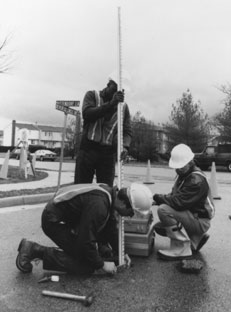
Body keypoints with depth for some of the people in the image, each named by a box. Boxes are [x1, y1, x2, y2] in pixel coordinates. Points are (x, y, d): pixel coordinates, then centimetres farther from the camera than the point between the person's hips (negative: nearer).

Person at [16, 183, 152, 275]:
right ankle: (36, 250, -7)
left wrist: (119, 253, 12)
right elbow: (86, 241, -26)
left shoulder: (111, 195, -2)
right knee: (87, 266, -9)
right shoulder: (98, 205, -31)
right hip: (54, 221, -9)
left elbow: (111, 228, 13)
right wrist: (102, 264, -12)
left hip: (68, 218, 9)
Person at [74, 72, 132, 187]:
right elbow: (87, 114, -13)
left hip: (109, 153, 2)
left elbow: (127, 131, 7)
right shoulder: (92, 95, 6)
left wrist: (125, 146, -15)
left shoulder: (124, 107, 11)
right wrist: (111, 103, -22)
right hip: (88, 149, -2)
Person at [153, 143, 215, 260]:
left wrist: (157, 197, -19)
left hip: (200, 221, -10)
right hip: (190, 216, 10)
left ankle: (182, 248, -14)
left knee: (164, 210, -27)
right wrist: (162, 199, -10)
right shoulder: (183, 174, 6)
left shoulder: (197, 180, -24)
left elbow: (178, 202, -31)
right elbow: (174, 196, 10)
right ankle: (195, 239, 13)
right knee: (159, 227, 8)